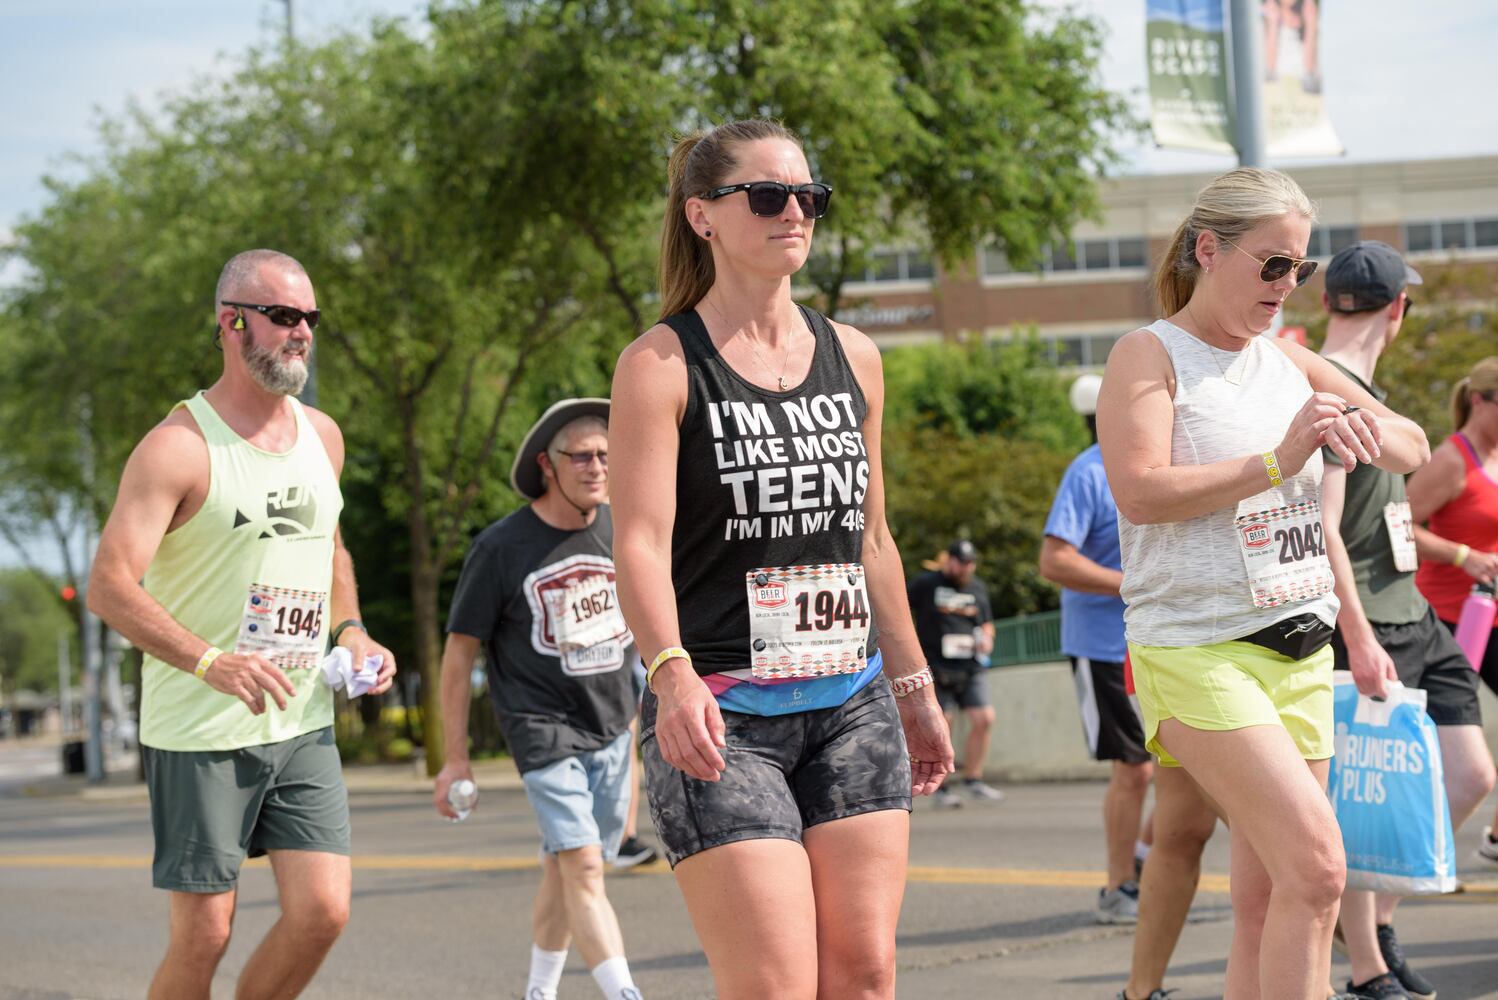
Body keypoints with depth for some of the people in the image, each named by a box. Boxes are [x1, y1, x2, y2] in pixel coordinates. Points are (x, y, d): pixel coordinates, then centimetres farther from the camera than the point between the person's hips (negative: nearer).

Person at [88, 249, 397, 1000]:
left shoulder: (321, 436, 11)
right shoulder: (178, 446, -11)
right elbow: (109, 586, -19)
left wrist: (350, 633, 9)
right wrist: (210, 663, -32)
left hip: (302, 725, 6)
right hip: (199, 733, -6)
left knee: (322, 911, -5)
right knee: (203, 935, -4)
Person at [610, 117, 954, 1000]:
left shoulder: (853, 358, 12)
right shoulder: (662, 364, -5)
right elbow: (642, 540, -16)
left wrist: (913, 687, 24)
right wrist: (671, 672, -33)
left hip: (852, 706, 5)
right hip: (717, 718, -5)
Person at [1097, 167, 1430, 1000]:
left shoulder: (1289, 363, 15)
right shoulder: (1150, 356, -4)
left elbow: (1414, 450, 17)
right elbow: (1140, 490, -19)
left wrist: (1364, 430, -6)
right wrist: (1277, 462, -19)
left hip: (1300, 650, 7)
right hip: (1196, 649, -7)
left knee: (1268, 899, 5)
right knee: (1316, 867, -20)